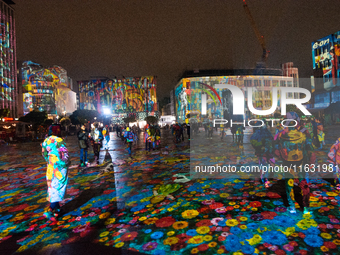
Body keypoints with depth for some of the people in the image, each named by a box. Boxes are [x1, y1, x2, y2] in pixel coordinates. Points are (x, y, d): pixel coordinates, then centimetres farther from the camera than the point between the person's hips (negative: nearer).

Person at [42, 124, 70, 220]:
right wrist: (67, 162, 0)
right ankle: (50, 211, -4)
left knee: (52, 188, 16)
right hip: (60, 168, -6)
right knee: (58, 189, 1)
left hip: (50, 168, 6)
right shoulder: (59, 141, -16)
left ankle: (57, 208, 27)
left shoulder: (46, 141, 4)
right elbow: (65, 155, -16)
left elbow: (44, 154, 12)